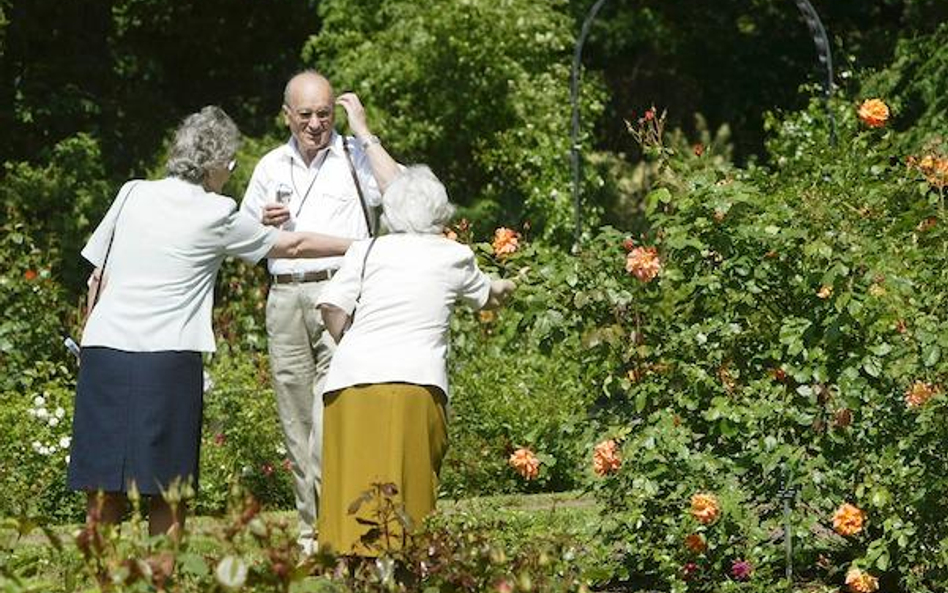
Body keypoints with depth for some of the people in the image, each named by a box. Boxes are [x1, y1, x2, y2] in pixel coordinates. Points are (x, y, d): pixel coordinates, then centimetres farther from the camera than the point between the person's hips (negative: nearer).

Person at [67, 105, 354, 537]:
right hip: (167, 356, -3)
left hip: (104, 349, 4)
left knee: (104, 488, 5)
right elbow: (293, 246, 13)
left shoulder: (132, 194, 10)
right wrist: (359, 246, 26)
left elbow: (98, 279, 14)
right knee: (166, 492, 4)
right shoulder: (217, 215, 1)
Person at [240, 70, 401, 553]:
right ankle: (310, 529, 11)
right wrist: (264, 223, 2)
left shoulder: (354, 156, 4)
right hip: (285, 299, 5)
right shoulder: (270, 167, 17)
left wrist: (363, 132, -10)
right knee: (296, 419, 6)